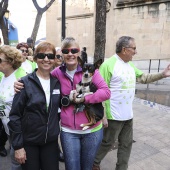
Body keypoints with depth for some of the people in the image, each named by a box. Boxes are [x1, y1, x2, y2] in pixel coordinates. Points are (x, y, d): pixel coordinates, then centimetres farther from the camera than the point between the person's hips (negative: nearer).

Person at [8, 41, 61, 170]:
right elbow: (15, 116, -11)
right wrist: (18, 146, -11)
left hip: (51, 141, 3)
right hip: (28, 142, -3)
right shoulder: (25, 83, -11)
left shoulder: (57, 82, 0)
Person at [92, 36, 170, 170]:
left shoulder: (130, 65, 8)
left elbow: (143, 78, 16)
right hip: (114, 116, -8)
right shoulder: (108, 65, -18)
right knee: (107, 143, 11)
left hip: (128, 115, 8)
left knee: (126, 144, 18)